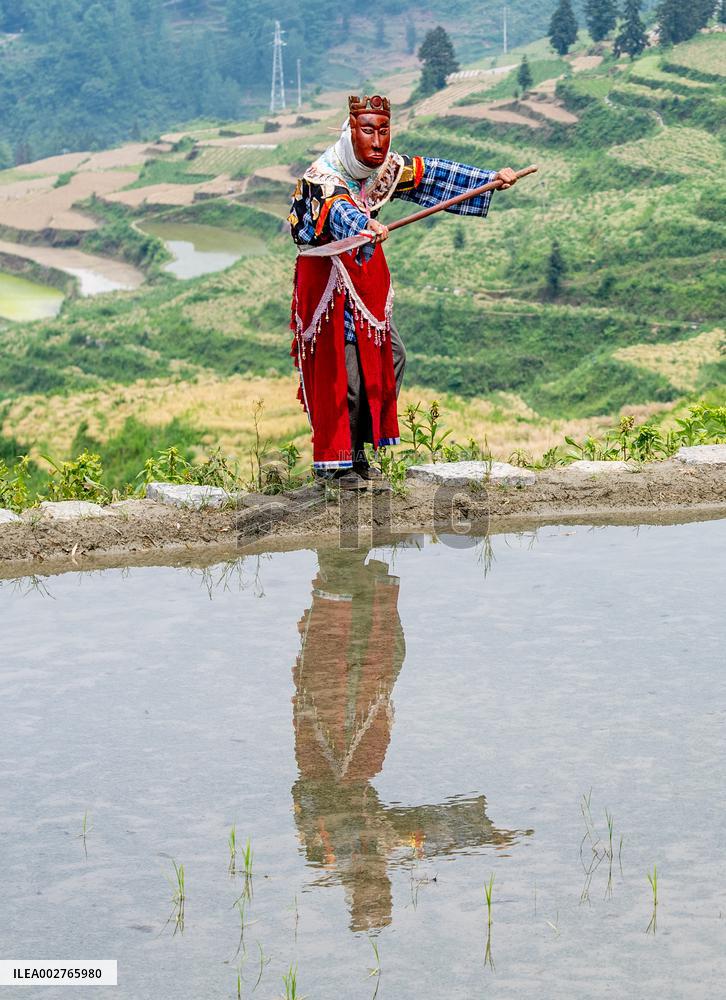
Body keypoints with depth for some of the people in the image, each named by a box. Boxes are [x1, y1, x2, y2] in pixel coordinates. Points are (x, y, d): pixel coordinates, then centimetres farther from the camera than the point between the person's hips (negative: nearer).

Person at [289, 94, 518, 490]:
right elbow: (336, 207, -45)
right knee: (340, 368, -11)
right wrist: (365, 226, -67)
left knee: (388, 357, 11)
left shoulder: (389, 167, -2)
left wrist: (491, 177, 14)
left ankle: (356, 451, 20)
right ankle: (335, 461, -1)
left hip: (367, 268, 8)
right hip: (327, 273, -8)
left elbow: (432, 173, 10)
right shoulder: (323, 174, -24)